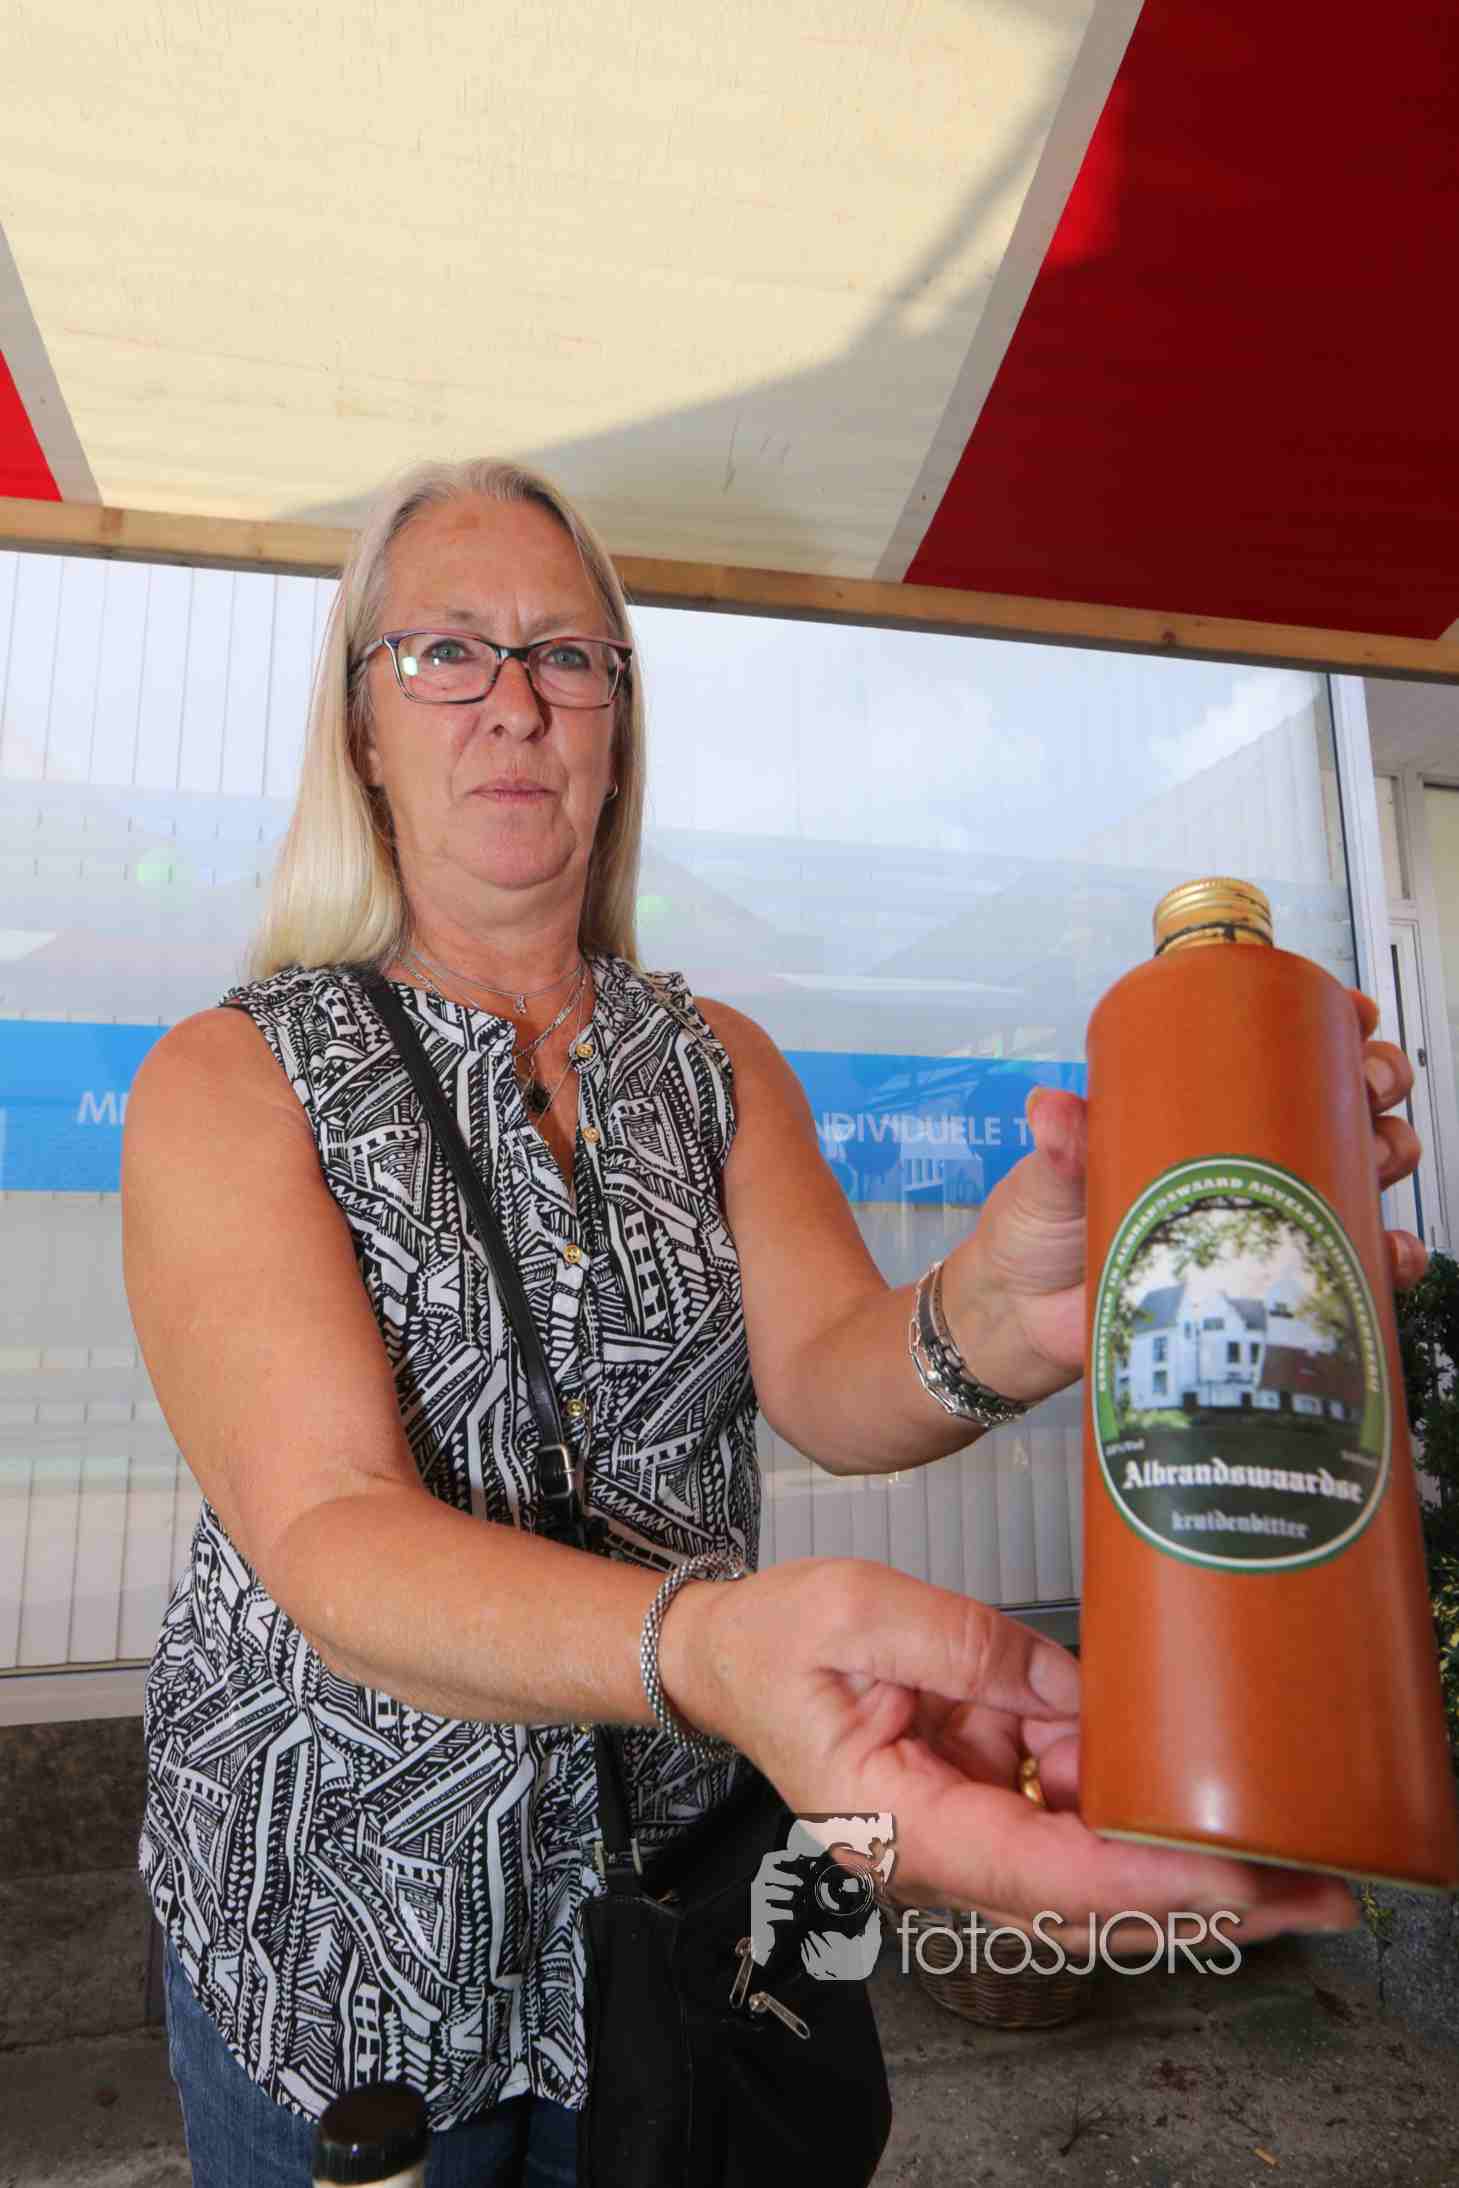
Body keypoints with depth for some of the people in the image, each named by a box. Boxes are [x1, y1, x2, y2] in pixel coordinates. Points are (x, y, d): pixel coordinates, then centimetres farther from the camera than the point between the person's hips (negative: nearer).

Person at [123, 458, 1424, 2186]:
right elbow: (326, 1536, -26)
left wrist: (993, 1325, -40)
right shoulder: (231, 1078, -14)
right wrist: (712, 1647, -45)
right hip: (331, 1920, -2)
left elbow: (825, 1375, -16)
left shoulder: (719, 1066, -2)